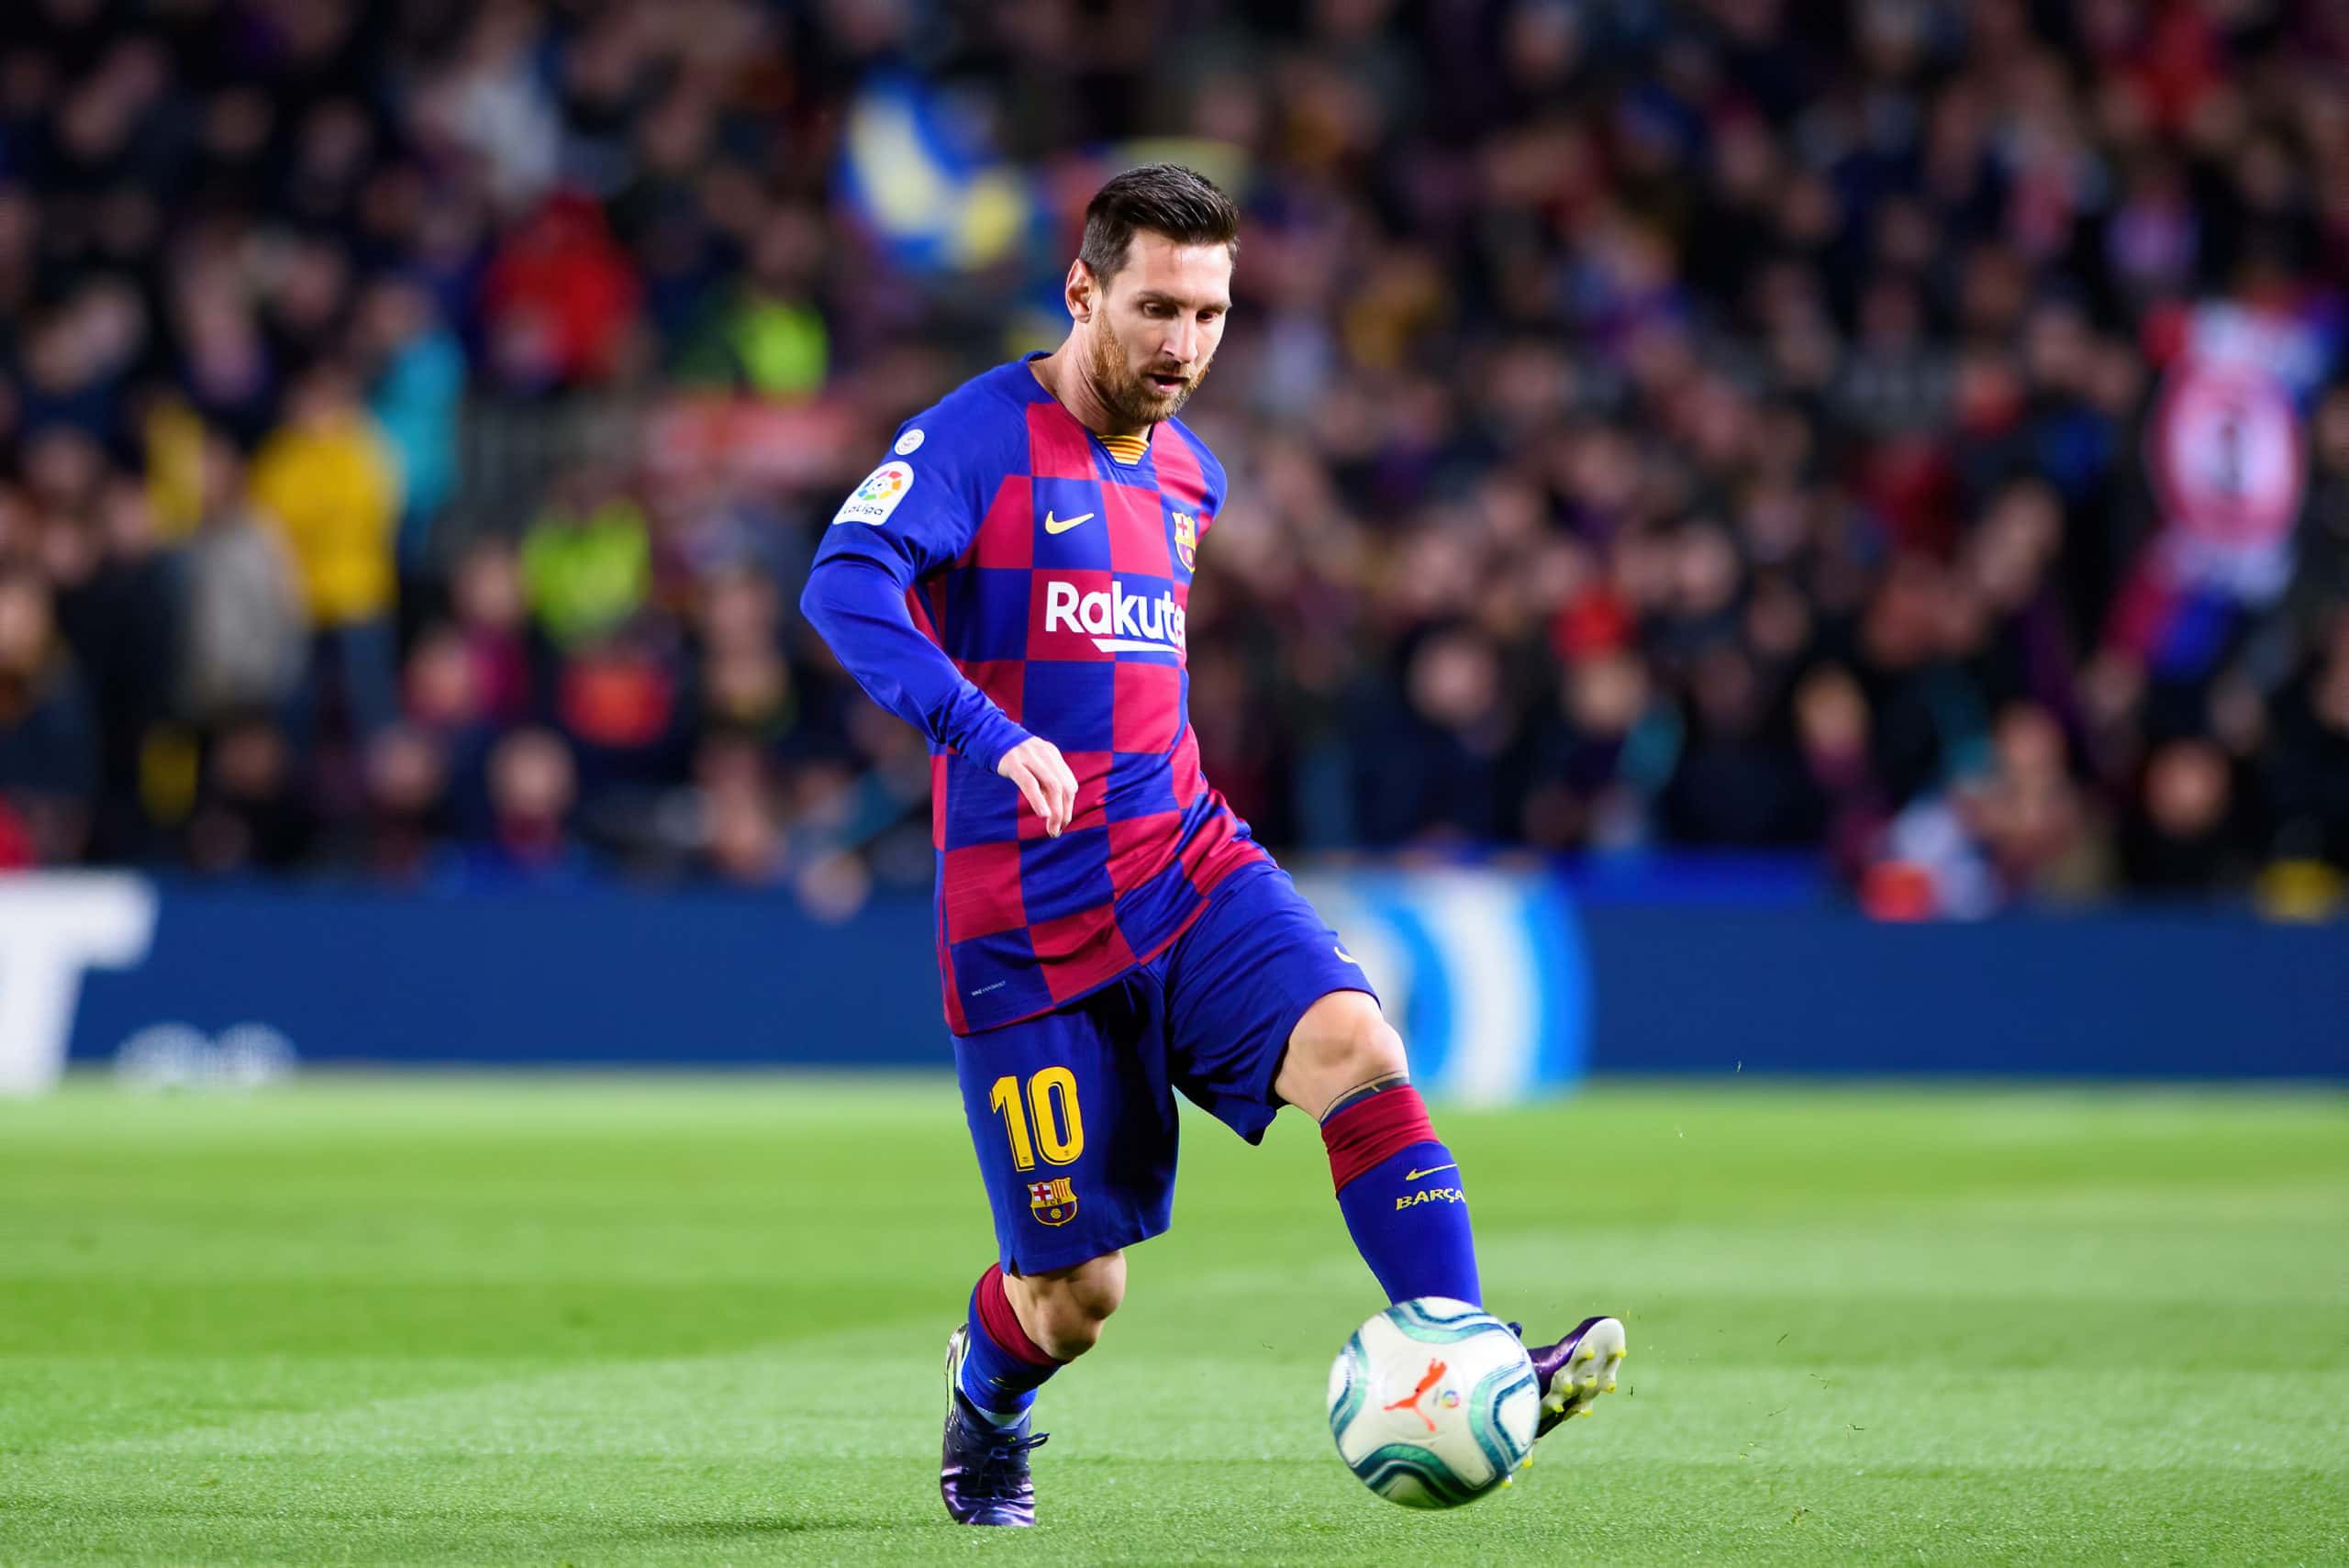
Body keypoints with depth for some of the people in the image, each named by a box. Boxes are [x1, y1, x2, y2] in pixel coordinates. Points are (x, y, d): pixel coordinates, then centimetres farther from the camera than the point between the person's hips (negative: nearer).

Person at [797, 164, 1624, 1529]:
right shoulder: (978, 436, -9)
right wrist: (988, 734, -38)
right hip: (1029, 923, -5)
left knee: (1357, 1046, -25)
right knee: (1077, 1293, 1)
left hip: (1188, 867, 5)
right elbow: (845, 583, -26)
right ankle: (986, 1403, 35)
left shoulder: (1189, 474, 13)